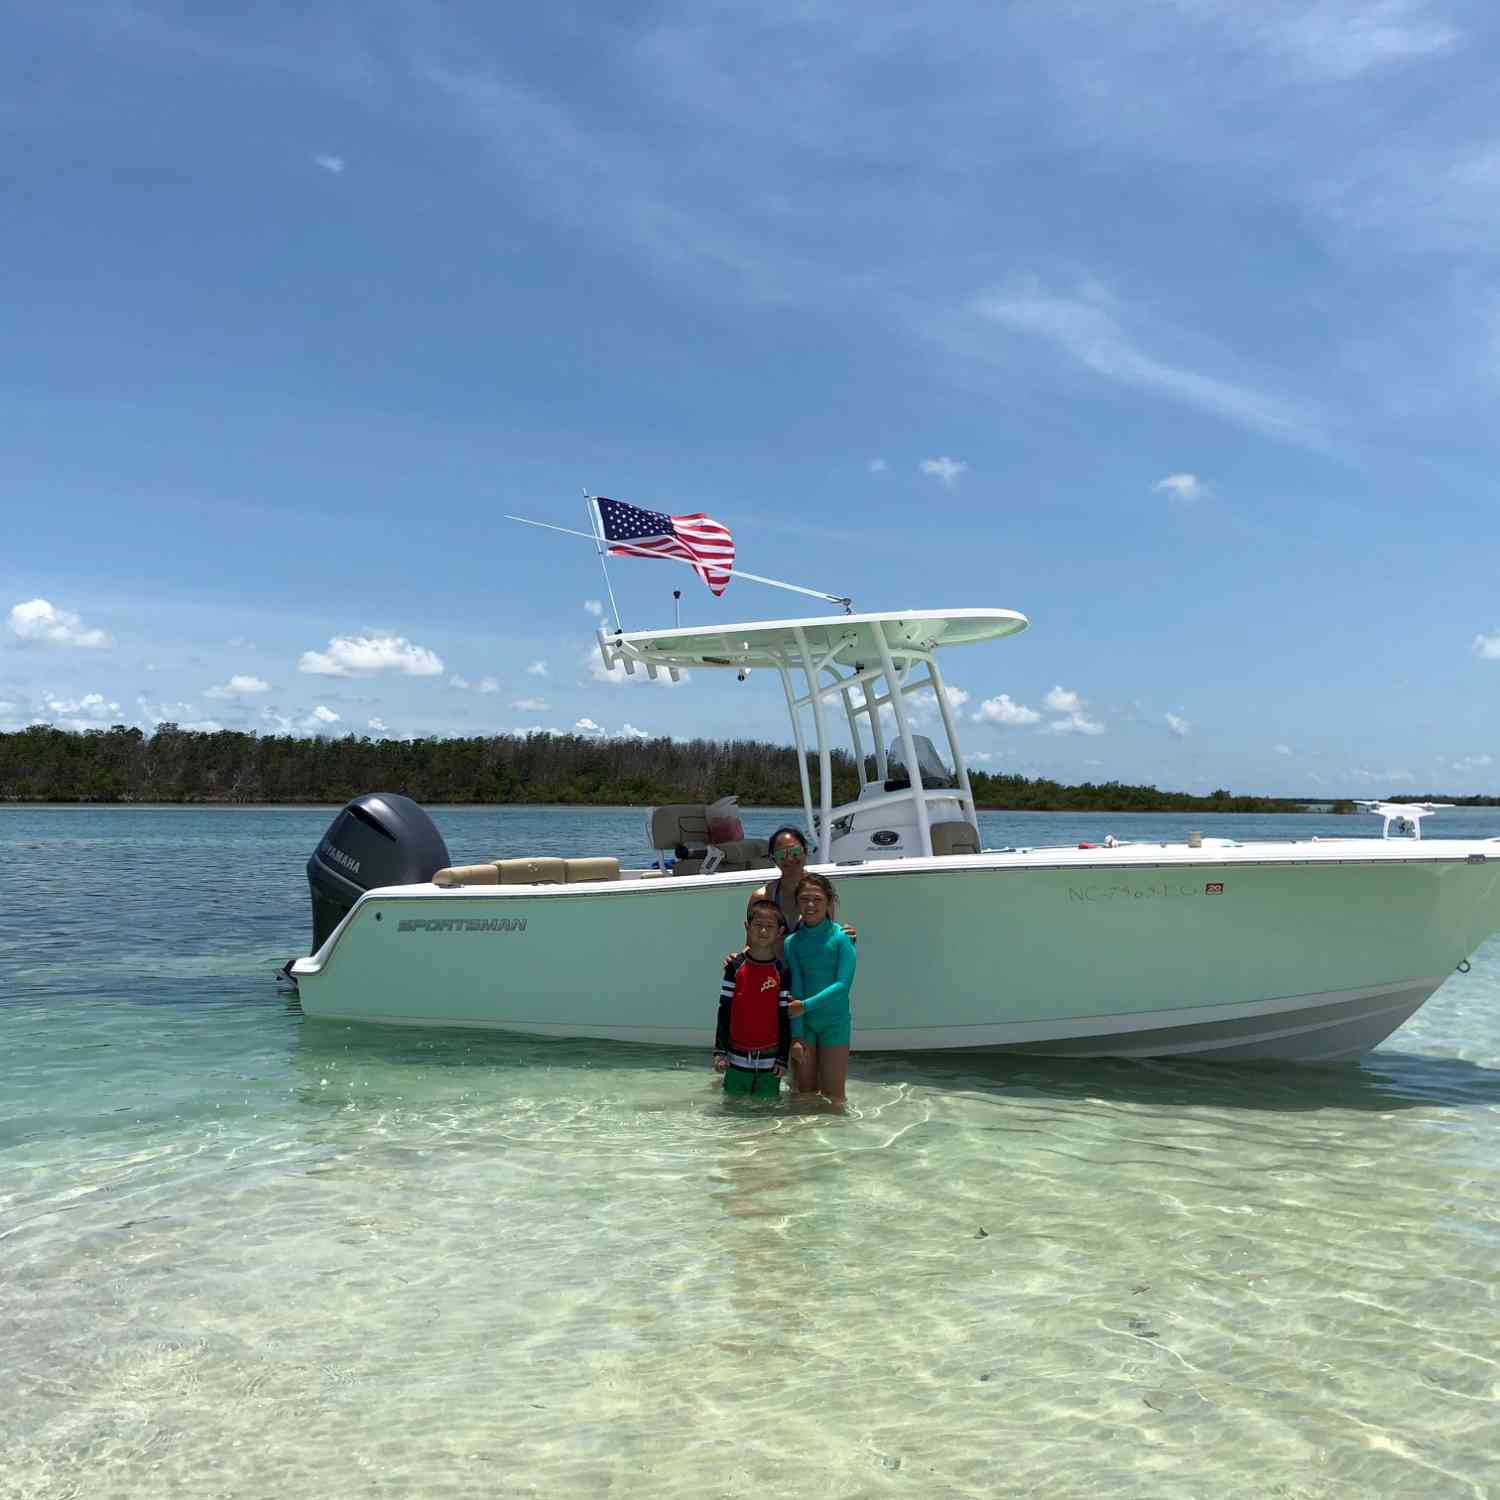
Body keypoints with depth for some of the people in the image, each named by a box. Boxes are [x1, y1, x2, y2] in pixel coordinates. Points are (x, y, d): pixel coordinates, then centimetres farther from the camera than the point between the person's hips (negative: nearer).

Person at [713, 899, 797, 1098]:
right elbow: (724, 1011, 1)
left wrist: (783, 1058, -1)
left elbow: (785, 1018, 1)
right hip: (737, 1057, 0)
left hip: (769, 1060, 0)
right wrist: (720, 1051, -3)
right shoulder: (735, 967, -1)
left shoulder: (782, 972, -1)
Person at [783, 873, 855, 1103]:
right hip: (803, 1023, 3)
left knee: (833, 1096, 3)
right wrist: (796, 1034, -11)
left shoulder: (841, 937, -9)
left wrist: (805, 1005, -19)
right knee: (805, 1094, 11)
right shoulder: (792, 942, 0)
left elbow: (843, 984, -16)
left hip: (834, 1023, -3)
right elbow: (795, 989, -5)